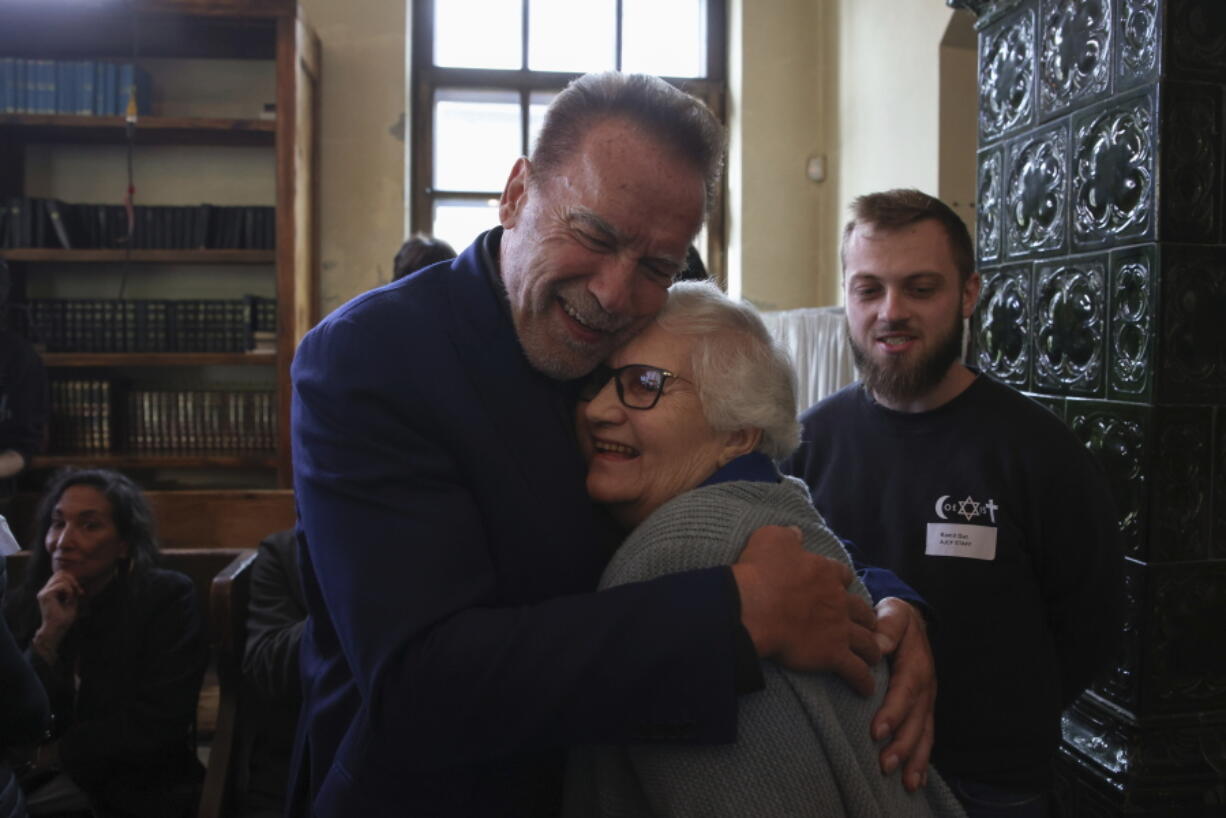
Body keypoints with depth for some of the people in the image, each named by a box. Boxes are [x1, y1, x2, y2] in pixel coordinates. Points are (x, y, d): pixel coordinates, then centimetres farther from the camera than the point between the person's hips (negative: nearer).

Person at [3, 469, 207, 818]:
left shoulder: (167, 597, -8)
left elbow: (159, 723, -16)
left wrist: (53, 753, -8)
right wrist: (49, 634, -15)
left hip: (134, 788, -4)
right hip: (37, 780, 4)